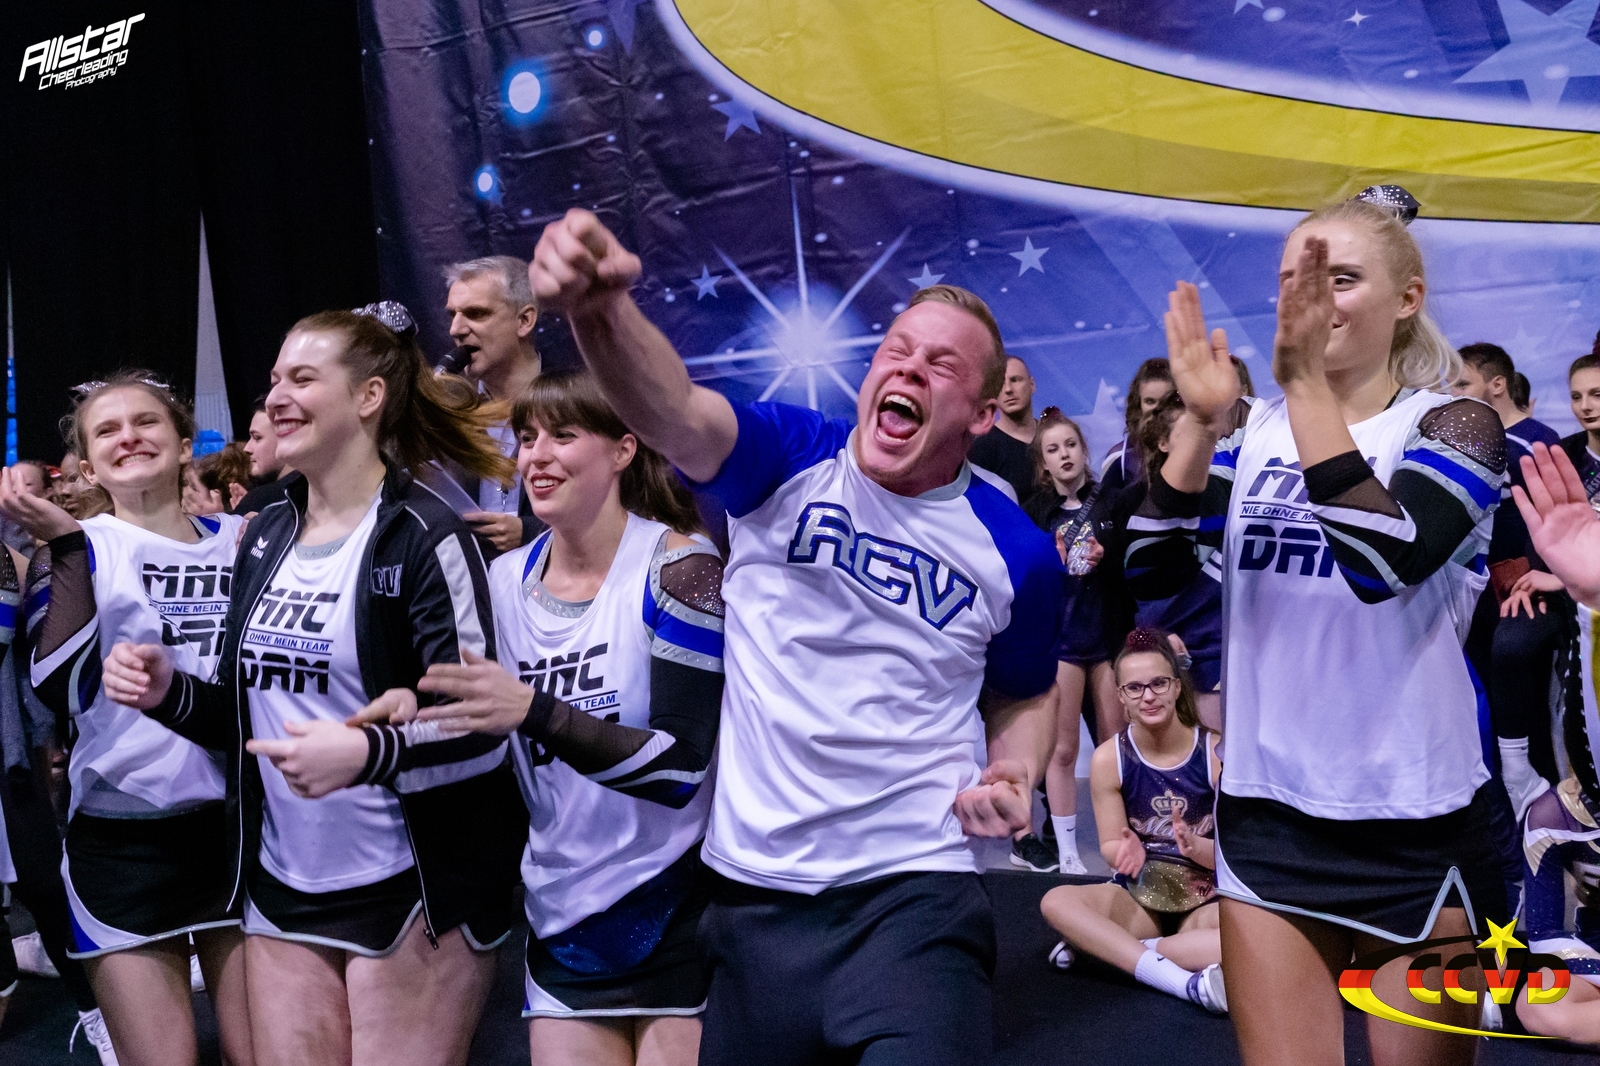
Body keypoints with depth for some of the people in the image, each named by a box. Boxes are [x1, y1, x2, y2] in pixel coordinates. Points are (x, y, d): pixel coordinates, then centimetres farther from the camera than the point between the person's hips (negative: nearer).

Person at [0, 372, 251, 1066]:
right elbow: (61, 689, -15)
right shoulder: (78, 548, -1)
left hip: (234, 821, 3)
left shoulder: (238, 539, 7)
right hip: (123, 839, -2)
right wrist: (65, 542, -17)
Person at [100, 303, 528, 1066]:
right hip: (281, 889, 7)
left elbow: (479, 730, -17)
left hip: (412, 894, -6)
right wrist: (169, 692, -4)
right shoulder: (264, 536, 7)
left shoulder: (424, 535, -13)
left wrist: (368, 752, -33)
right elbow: (250, 708, 15)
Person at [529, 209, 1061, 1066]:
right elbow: (675, 415, -27)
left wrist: (1014, 772, -5)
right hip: (751, 893, 1)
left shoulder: (1017, 553, -1)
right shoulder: (786, 458, -5)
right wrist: (600, 306, -47)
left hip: (913, 897, 0)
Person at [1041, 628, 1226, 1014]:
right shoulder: (1109, 759, -8)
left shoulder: (1217, 753, -12)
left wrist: (1196, 847, -31)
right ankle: (1188, 983, -35)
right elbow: (1110, 846, -3)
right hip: (1139, 895, 2)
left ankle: (1106, 946, -23)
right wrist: (1126, 852, -27)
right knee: (1056, 902, -27)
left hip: (1209, 901, -1)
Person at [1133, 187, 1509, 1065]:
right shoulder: (1253, 428, 4)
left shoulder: (1453, 423, -6)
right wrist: (1198, 421, -21)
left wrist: (1307, 383, -31)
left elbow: (1388, 559, -26)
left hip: (1417, 825, -3)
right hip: (1266, 814, 3)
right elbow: (1145, 567, -8)